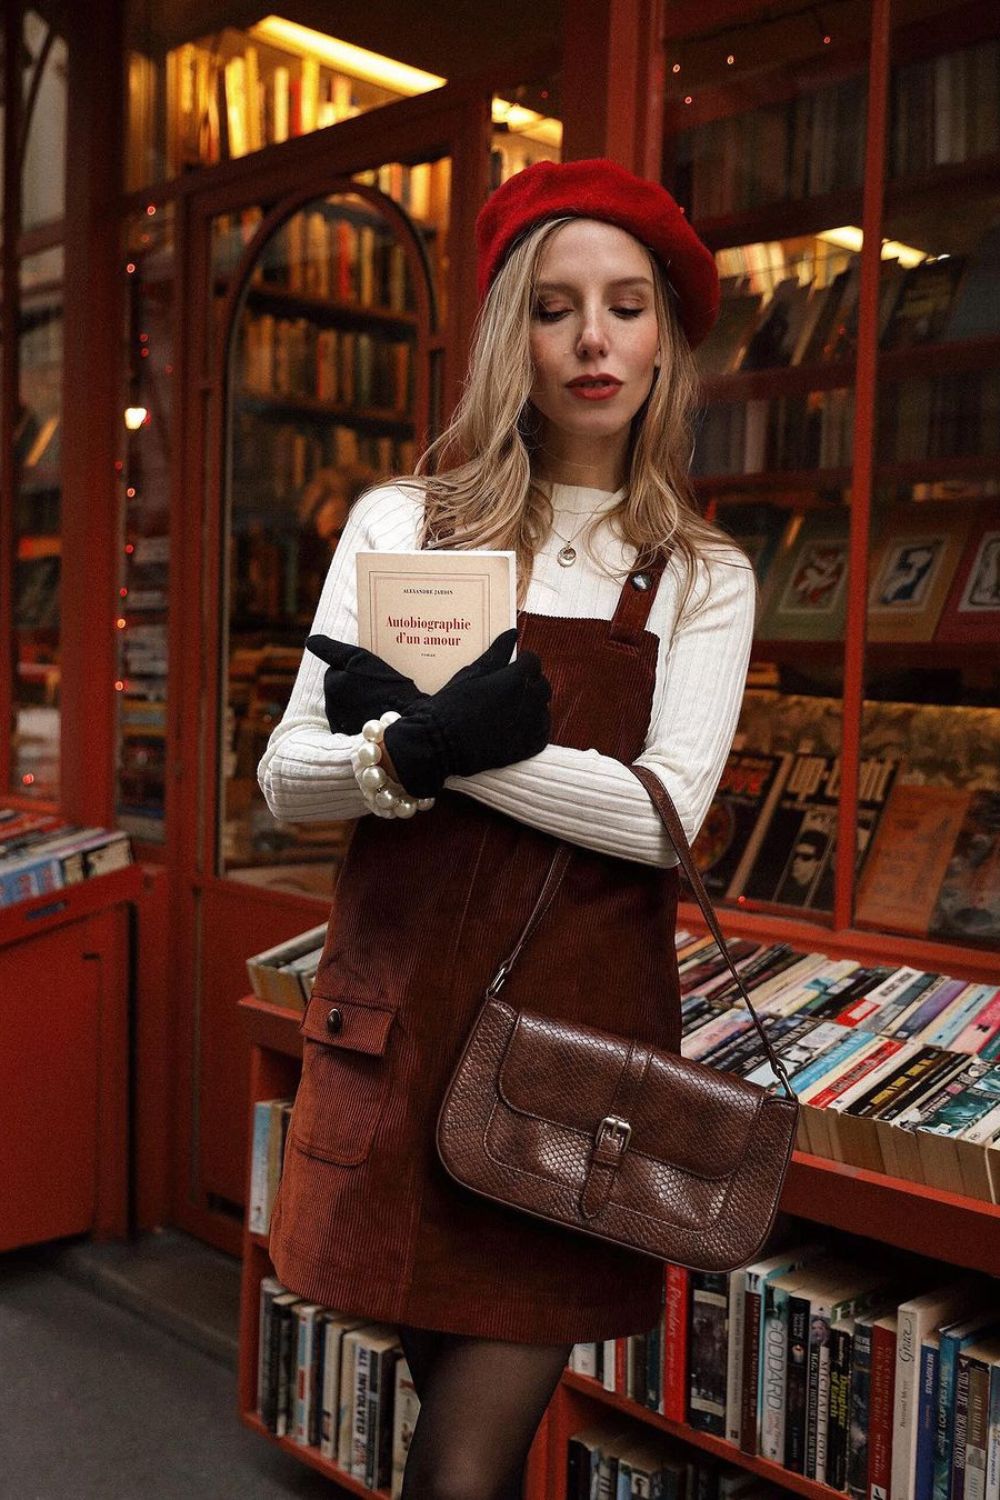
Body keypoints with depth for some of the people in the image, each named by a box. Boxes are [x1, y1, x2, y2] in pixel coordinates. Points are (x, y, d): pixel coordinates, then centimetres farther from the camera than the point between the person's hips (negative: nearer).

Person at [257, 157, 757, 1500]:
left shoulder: (704, 574, 6)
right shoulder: (402, 525, 6)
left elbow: (667, 812, -9)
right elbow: (287, 778, 1)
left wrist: (422, 735, -13)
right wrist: (427, 743, -19)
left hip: (585, 1015, -1)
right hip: (402, 1000, 1)